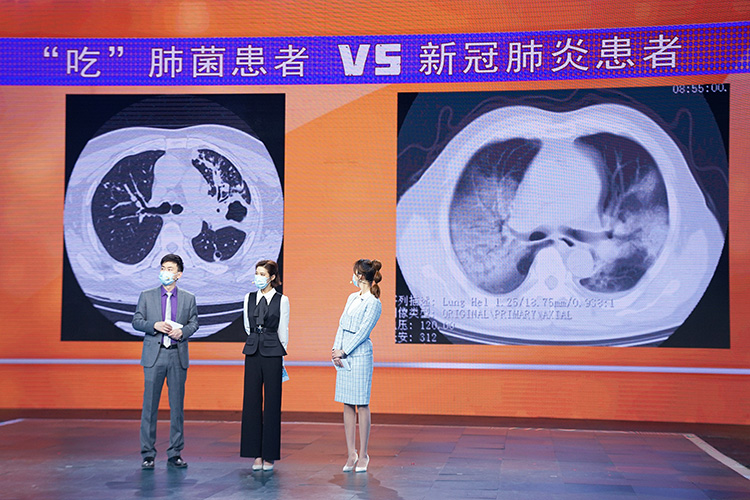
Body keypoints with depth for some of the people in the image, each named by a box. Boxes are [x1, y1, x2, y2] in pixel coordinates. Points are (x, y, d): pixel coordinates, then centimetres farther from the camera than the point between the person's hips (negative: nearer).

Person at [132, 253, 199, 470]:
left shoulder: (189, 298, 9)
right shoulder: (147, 296, 7)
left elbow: (194, 322, 9)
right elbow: (136, 321, 6)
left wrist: (183, 331, -11)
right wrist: (155, 325, -12)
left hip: (178, 357, 1)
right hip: (154, 356, -1)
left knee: (177, 406, 4)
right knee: (150, 406, -1)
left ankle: (175, 453, 12)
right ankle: (148, 453, 7)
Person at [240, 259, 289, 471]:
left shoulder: (282, 300, 0)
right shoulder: (249, 298, 9)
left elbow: (283, 331, 2)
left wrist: (280, 357, 4)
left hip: (273, 354, -3)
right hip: (253, 353, 3)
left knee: (272, 403, 0)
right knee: (252, 402, 2)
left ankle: (270, 455, 7)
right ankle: (256, 454, 10)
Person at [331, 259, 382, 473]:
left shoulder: (373, 303, -9)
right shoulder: (352, 298, 15)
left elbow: (362, 332, -13)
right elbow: (342, 325, 13)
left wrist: (343, 352, -11)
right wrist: (336, 350, 1)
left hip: (360, 355, -8)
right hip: (343, 355, 8)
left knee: (362, 405, -2)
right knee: (347, 405, 7)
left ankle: (363, 455, 5)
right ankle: (351, 454, 12)